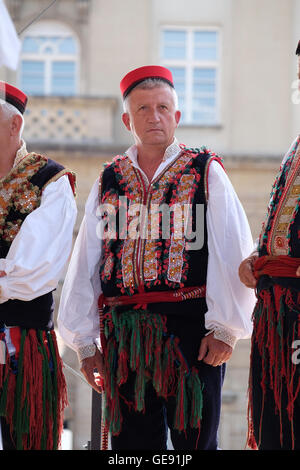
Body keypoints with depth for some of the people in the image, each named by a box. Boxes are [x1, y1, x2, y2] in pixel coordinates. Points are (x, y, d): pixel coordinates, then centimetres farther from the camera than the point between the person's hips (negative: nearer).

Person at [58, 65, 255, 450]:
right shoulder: (108, 182, 14)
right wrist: (85, 341, 6)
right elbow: (84, 265, 13)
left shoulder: (207, 173, 7)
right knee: (132, 444, 5)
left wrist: (225, 328, -10)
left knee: (195, 440, -1)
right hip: (123, 338, 3)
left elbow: (232, 255, -1)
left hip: (191, 331, -3)